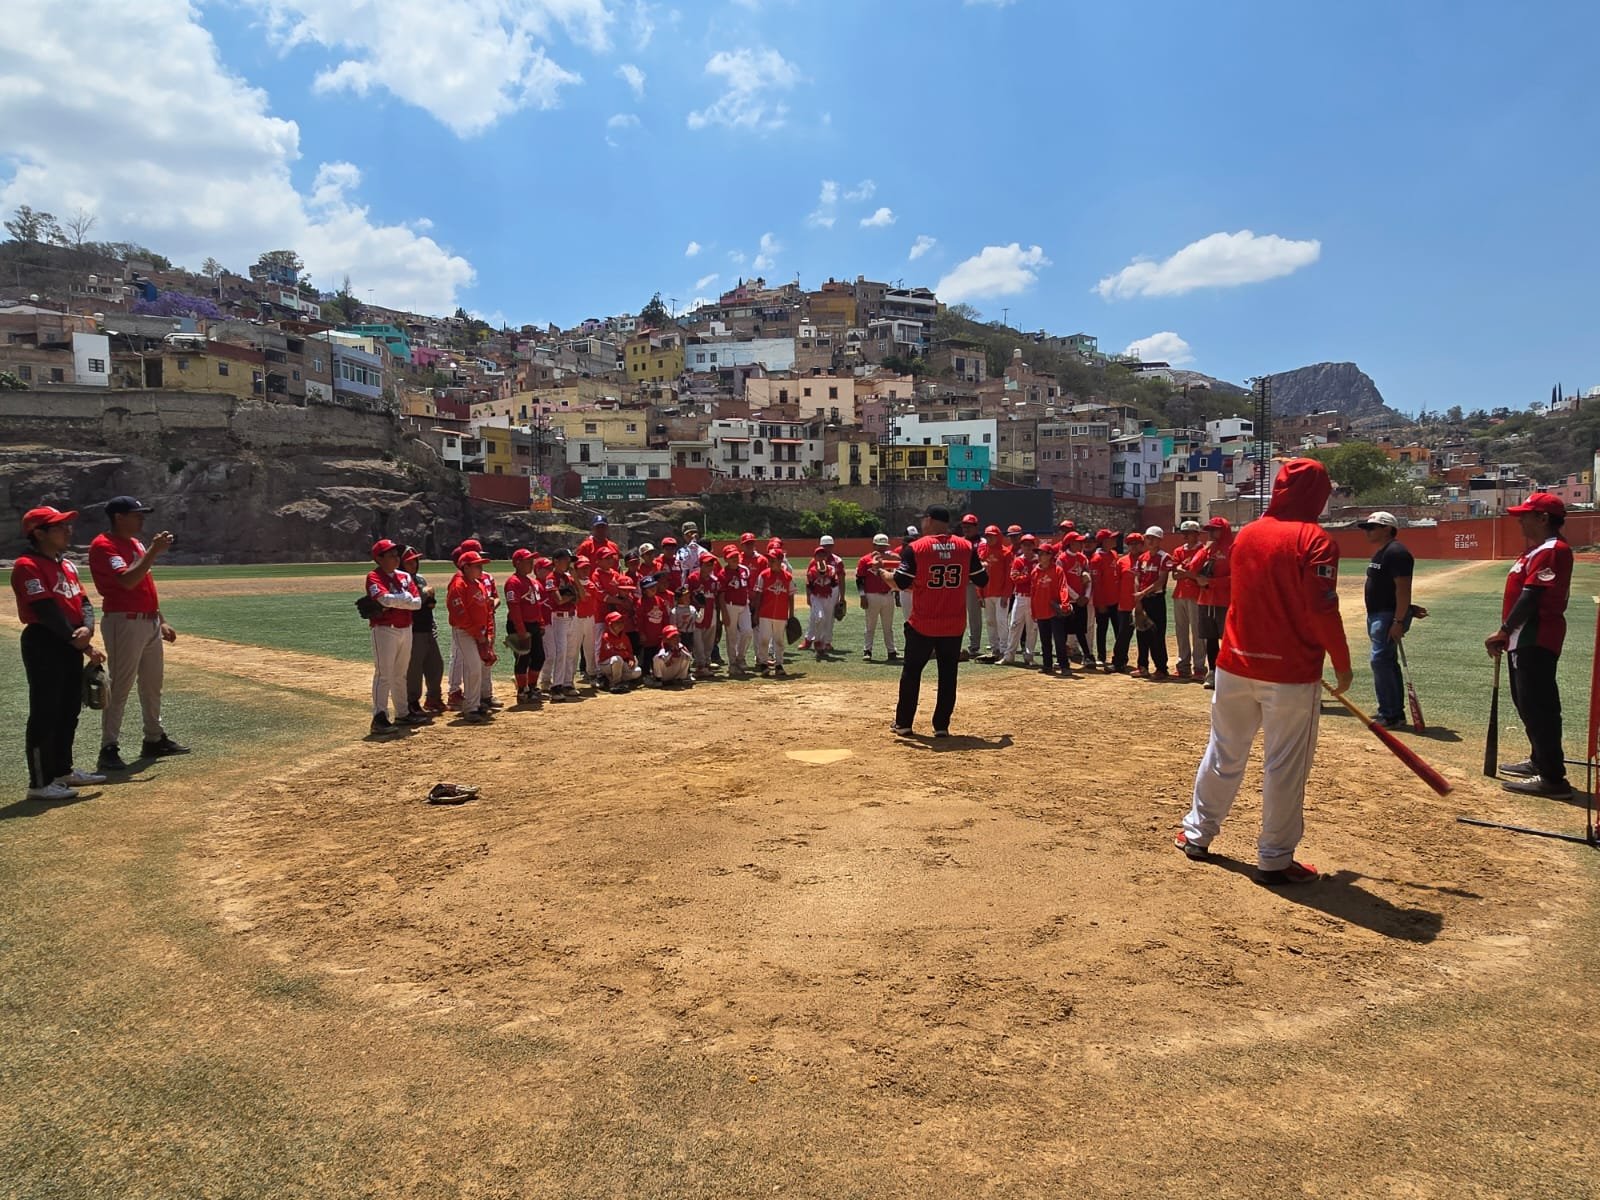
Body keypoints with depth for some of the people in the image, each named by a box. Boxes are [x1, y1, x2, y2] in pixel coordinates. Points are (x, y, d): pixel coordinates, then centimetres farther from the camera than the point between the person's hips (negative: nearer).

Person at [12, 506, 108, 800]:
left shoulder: (68, 564, 15)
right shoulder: (27, 566, -13)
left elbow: (82, 602, 10)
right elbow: (47, 611, -19)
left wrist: (86, 628, -12)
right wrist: (82, 645, -19)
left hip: (71, 644, 9)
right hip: (43, 643, -9)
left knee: (70, 710, 16)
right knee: (45, 714, -4)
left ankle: (63, 770, 29)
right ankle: (39, 783, 3)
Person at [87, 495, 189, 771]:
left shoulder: (137, 544, 16)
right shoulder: (104, 546, -11)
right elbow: (128, 580, -26)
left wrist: (161, 621, 19)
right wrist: (153, 552, -25)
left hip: (150, 622, 9)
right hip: (124, 622, -9)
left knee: (152, 684, 15)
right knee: (119, 687, -6)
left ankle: (154, 740, 26)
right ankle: (109, 749, 1)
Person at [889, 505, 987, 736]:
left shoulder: (916, 548, -9)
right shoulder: (966, 547, -1)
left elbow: (900, 582, -13)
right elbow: (982, 580, 3)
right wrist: (982, 566, 25)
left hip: (922, 624, -2)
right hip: (954, 625, 2)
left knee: (911, 672, 13)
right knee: (948, 675, 12)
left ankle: (903, 723, 19)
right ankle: (941, 726, 13)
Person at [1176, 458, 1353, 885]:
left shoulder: (1246, 535, 7)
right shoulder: (1315, 540, -12)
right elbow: (1322, 611, -17)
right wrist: (1342, 665, -6)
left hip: (1236, 665, 6)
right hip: (1290, 673, -5)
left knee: (1224, 754, 17)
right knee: (1285, 767, 5)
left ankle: (1197, 833, 27)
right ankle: (1274, 859, 14)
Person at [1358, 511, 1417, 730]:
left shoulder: (1396, 552, -16)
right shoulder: (1379, 553, 16)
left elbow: (1403, 588, -22)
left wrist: (1398, 621, -26)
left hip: (1389, 616, -11)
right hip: (1377, 615, 11)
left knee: (1380, 660, -13)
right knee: (1387, 662, 14)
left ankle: (1390, 716, -9)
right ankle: (1396, 714, 21)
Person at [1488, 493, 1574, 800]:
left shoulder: (1552, 550, -16)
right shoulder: (1536, 550, 17)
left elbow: (1531, 597, -22)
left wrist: (1503, 631, -19)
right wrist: (1507, 634, 15)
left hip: (1536, 641, -11)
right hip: (1524, 640, 11)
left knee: (1537, 706, -9)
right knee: (1527, 702, 20)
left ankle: (1552, 778, -6)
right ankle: (1539, 761, 33)